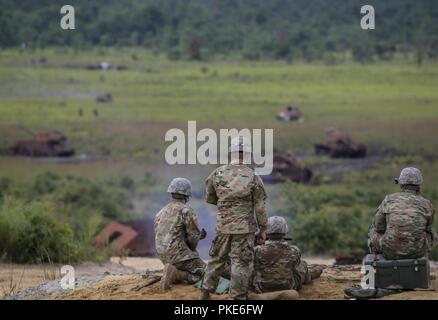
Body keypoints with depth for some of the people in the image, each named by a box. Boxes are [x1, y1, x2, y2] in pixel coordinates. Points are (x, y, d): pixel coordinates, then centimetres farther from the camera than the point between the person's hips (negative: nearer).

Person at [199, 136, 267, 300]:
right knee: (241, 262, 2)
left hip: (222, 225, 3)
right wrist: (263, 228, 2)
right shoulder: (253, 177, -11)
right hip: (244, 227, -3)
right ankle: (238, 296, 3)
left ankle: (205, 293, 19)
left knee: (217, 258, 15)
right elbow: (260, 206, -7)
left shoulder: (217, 174, -4)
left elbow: (209, 198, 8)